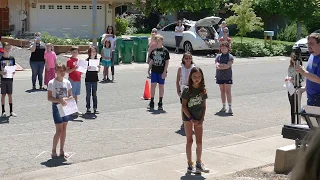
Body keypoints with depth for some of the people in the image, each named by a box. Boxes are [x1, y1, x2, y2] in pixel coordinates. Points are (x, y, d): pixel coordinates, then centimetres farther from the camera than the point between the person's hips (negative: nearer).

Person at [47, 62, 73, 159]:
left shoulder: (67, 82, 4)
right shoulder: (52, 83, -8)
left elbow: (70, 96, 9)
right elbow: (49, 98, -9)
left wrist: (66, 99, -13)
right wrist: (59, 100, -23)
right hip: (57, 107, -5)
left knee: (64, 129, 9)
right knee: (59, 130, -7)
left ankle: (62, 150, 19)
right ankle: (53, 151, 7)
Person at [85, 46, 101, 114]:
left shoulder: (97, 60, 4)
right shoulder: (87, 60, -5)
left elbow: (98, 71, 6)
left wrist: (99, 68, -13)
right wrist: (87, 68, -24)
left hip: (95, 79, 2)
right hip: (88, 79, -2)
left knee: (94, 94, 7)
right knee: (88, 94, 3)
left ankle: (95, 108, 10)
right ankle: (88, 108, 10)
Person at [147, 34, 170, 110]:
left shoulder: (165, 51, -6)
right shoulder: (153, 50, 7)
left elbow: (167, 62, -6)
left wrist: (164, 72, -12)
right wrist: (149, 70, 11)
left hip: (161, 72, -3)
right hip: (154, 71, 4)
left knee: (161, 86, 4)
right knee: (153, 85, 3)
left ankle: (160, 104, 12)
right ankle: (151, 102, 12)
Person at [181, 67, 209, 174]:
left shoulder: (203, 90, 1)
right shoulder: (187, 90, -11)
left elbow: (204, 105, 5)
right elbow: (184, 106, -10)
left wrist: (202, 119, -4)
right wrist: (191, 119, -13)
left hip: (199, 118, 3)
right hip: (188, 117, -3)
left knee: (199, 142, 5)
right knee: (189, 141, 2)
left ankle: (199, 163, 19)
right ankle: (190, 165, 9)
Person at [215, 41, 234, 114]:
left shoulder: (230, 57, -3)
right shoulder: (218, 56, 7)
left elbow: (228, 66, -15)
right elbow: (217, 66, -4)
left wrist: (220, 66, -11)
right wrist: (223, 65, -14)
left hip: (227, 77, -4)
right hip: (220, 77, 4)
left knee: (228, 92, -5)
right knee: (222, 91, 10)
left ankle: (230, 108, -4)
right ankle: (224, 107, 18)